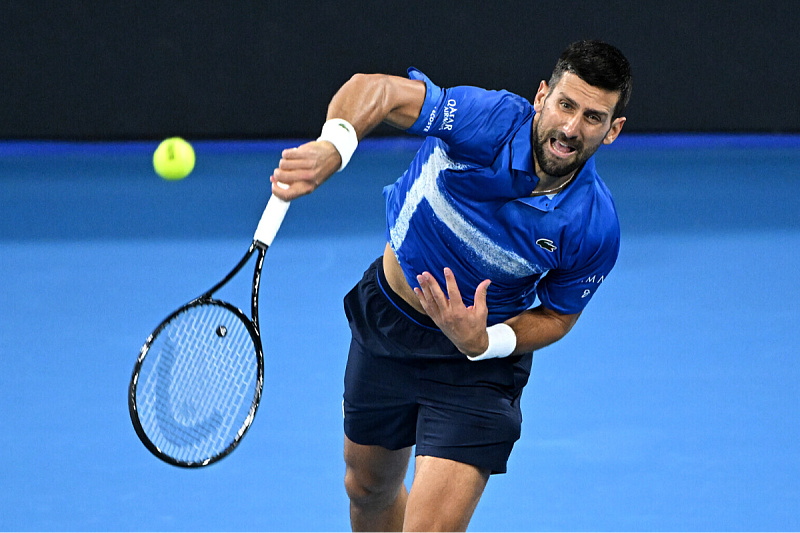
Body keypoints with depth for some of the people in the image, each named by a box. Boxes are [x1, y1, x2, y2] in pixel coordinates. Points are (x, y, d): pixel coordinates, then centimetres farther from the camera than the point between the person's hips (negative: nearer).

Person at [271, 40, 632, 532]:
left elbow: (558, 314, -7)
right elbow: (375, 90, -33)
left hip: (479, 356, -2)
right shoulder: (490, 121, -29)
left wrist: (482, 342, -26)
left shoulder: (595, 230, -25)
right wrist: (332, 146, -54)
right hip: (386, 319, 2)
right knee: (369, 490, 24)